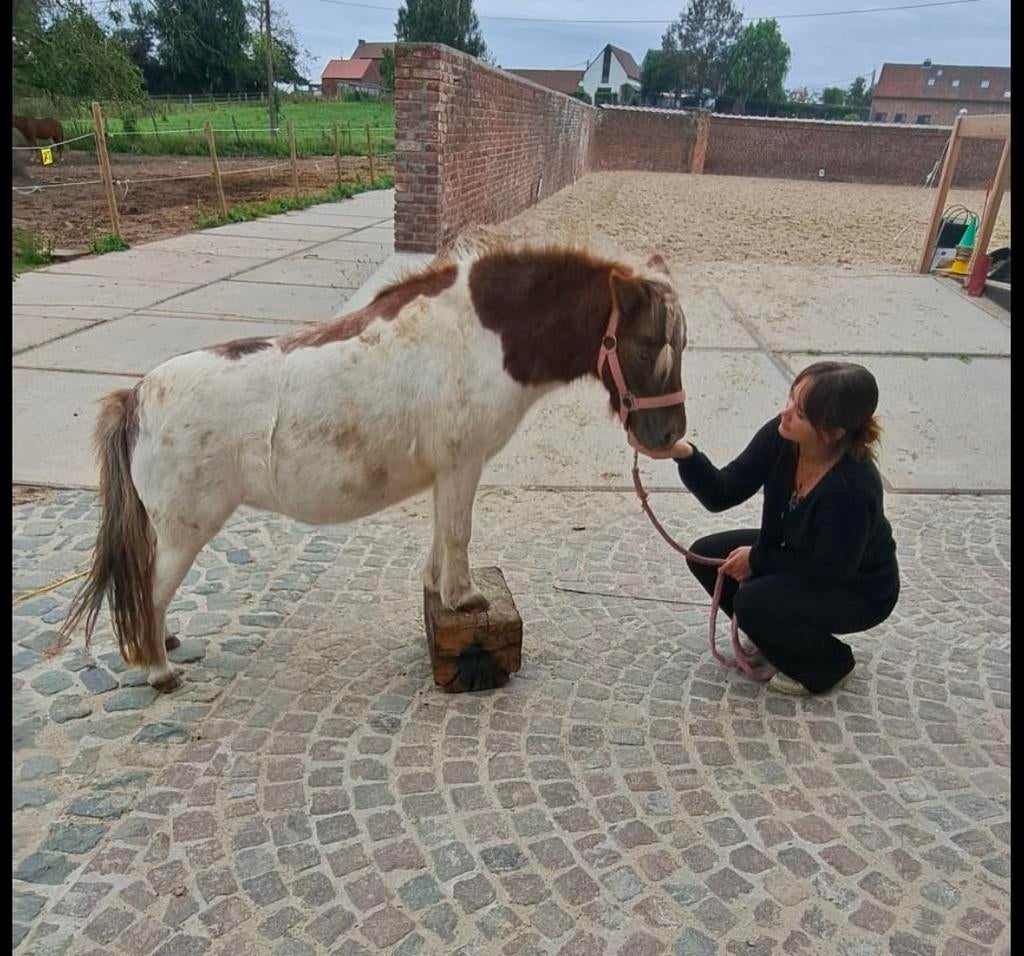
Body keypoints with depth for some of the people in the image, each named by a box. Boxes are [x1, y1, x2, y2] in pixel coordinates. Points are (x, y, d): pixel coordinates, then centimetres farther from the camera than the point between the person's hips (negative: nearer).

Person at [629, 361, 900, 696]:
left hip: (859, 590, -6)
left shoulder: (853, 487, -38)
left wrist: (757, 561, -16)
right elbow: (720, 495, -19)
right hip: (798, 554, 7)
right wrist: (683, 453, -36)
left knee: (752, 601, -27)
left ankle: (827, 663, 3)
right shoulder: (780, 436, -21)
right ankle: (772, 634, 18)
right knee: (705, 556, -6)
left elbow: (830, 569, -25)